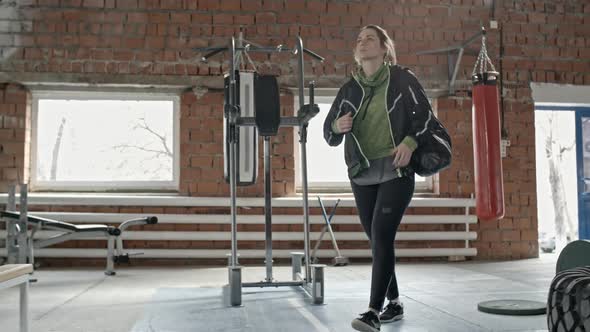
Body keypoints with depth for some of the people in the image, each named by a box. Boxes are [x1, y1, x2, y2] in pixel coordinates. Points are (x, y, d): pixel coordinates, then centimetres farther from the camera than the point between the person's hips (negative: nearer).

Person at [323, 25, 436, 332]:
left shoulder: (401, 78, -1)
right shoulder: (349, 88, 9)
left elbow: (424, 113, 1)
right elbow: (329, 134, 10)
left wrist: (410, 142, -15)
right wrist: (337, 127, -13)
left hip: (396, 171, -5)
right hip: (362, 174, 5)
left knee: (382, 235, -16)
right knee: (377, 239, 10)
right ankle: (394, 303, 25)